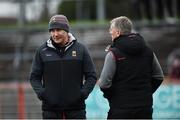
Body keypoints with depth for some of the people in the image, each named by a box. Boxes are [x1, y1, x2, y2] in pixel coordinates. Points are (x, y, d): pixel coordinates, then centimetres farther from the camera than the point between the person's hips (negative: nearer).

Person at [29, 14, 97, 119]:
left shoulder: (80, 49, 3)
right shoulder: (42, 51, 4)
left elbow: (92, 76, 6)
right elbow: (34, 77, 9)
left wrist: (84, 92, -10)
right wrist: (40, 92, -9)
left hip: (76, 107, 0)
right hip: (51, 108, 0)